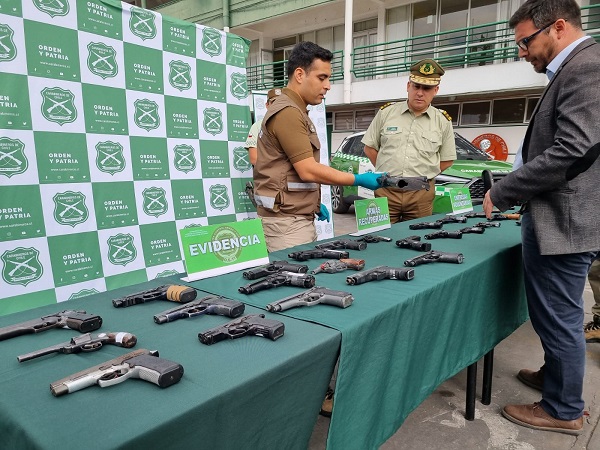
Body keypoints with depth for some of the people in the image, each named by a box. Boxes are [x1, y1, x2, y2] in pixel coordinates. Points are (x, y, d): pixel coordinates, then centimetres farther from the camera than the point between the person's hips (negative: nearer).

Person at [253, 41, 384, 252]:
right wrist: (359, 180, -14)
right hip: (286, 222, -10)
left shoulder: (294, 110, 17)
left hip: (300, 218, 10)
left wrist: (314, 203, 20)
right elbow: (308, 171, -20)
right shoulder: (288, 112, -15)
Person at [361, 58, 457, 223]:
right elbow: (369, 148, 10)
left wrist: (422, 175, 3)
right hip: (385, 190, 0)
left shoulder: (443, 121, 6)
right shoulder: (386, 113, 4)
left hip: (421, 193, 1)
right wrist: (386, 172, 4)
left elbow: (447, 160, 12)